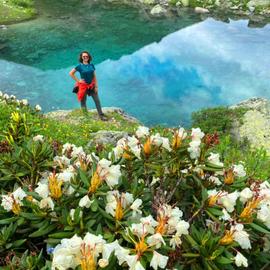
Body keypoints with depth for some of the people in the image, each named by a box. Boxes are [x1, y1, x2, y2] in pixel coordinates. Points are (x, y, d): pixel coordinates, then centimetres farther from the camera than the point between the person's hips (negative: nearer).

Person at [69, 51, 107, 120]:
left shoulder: (91, 65, 2)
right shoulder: (80, 66, -8)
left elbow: (94, 76, 4)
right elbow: (71, 73, -6)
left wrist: (96, 86, -1)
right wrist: (78, 80, -8)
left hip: (92, 85, 3)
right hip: (83, 86, -3)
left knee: (97, 100, 0)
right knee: (83, 101, 8)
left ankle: (101, 115, 7)